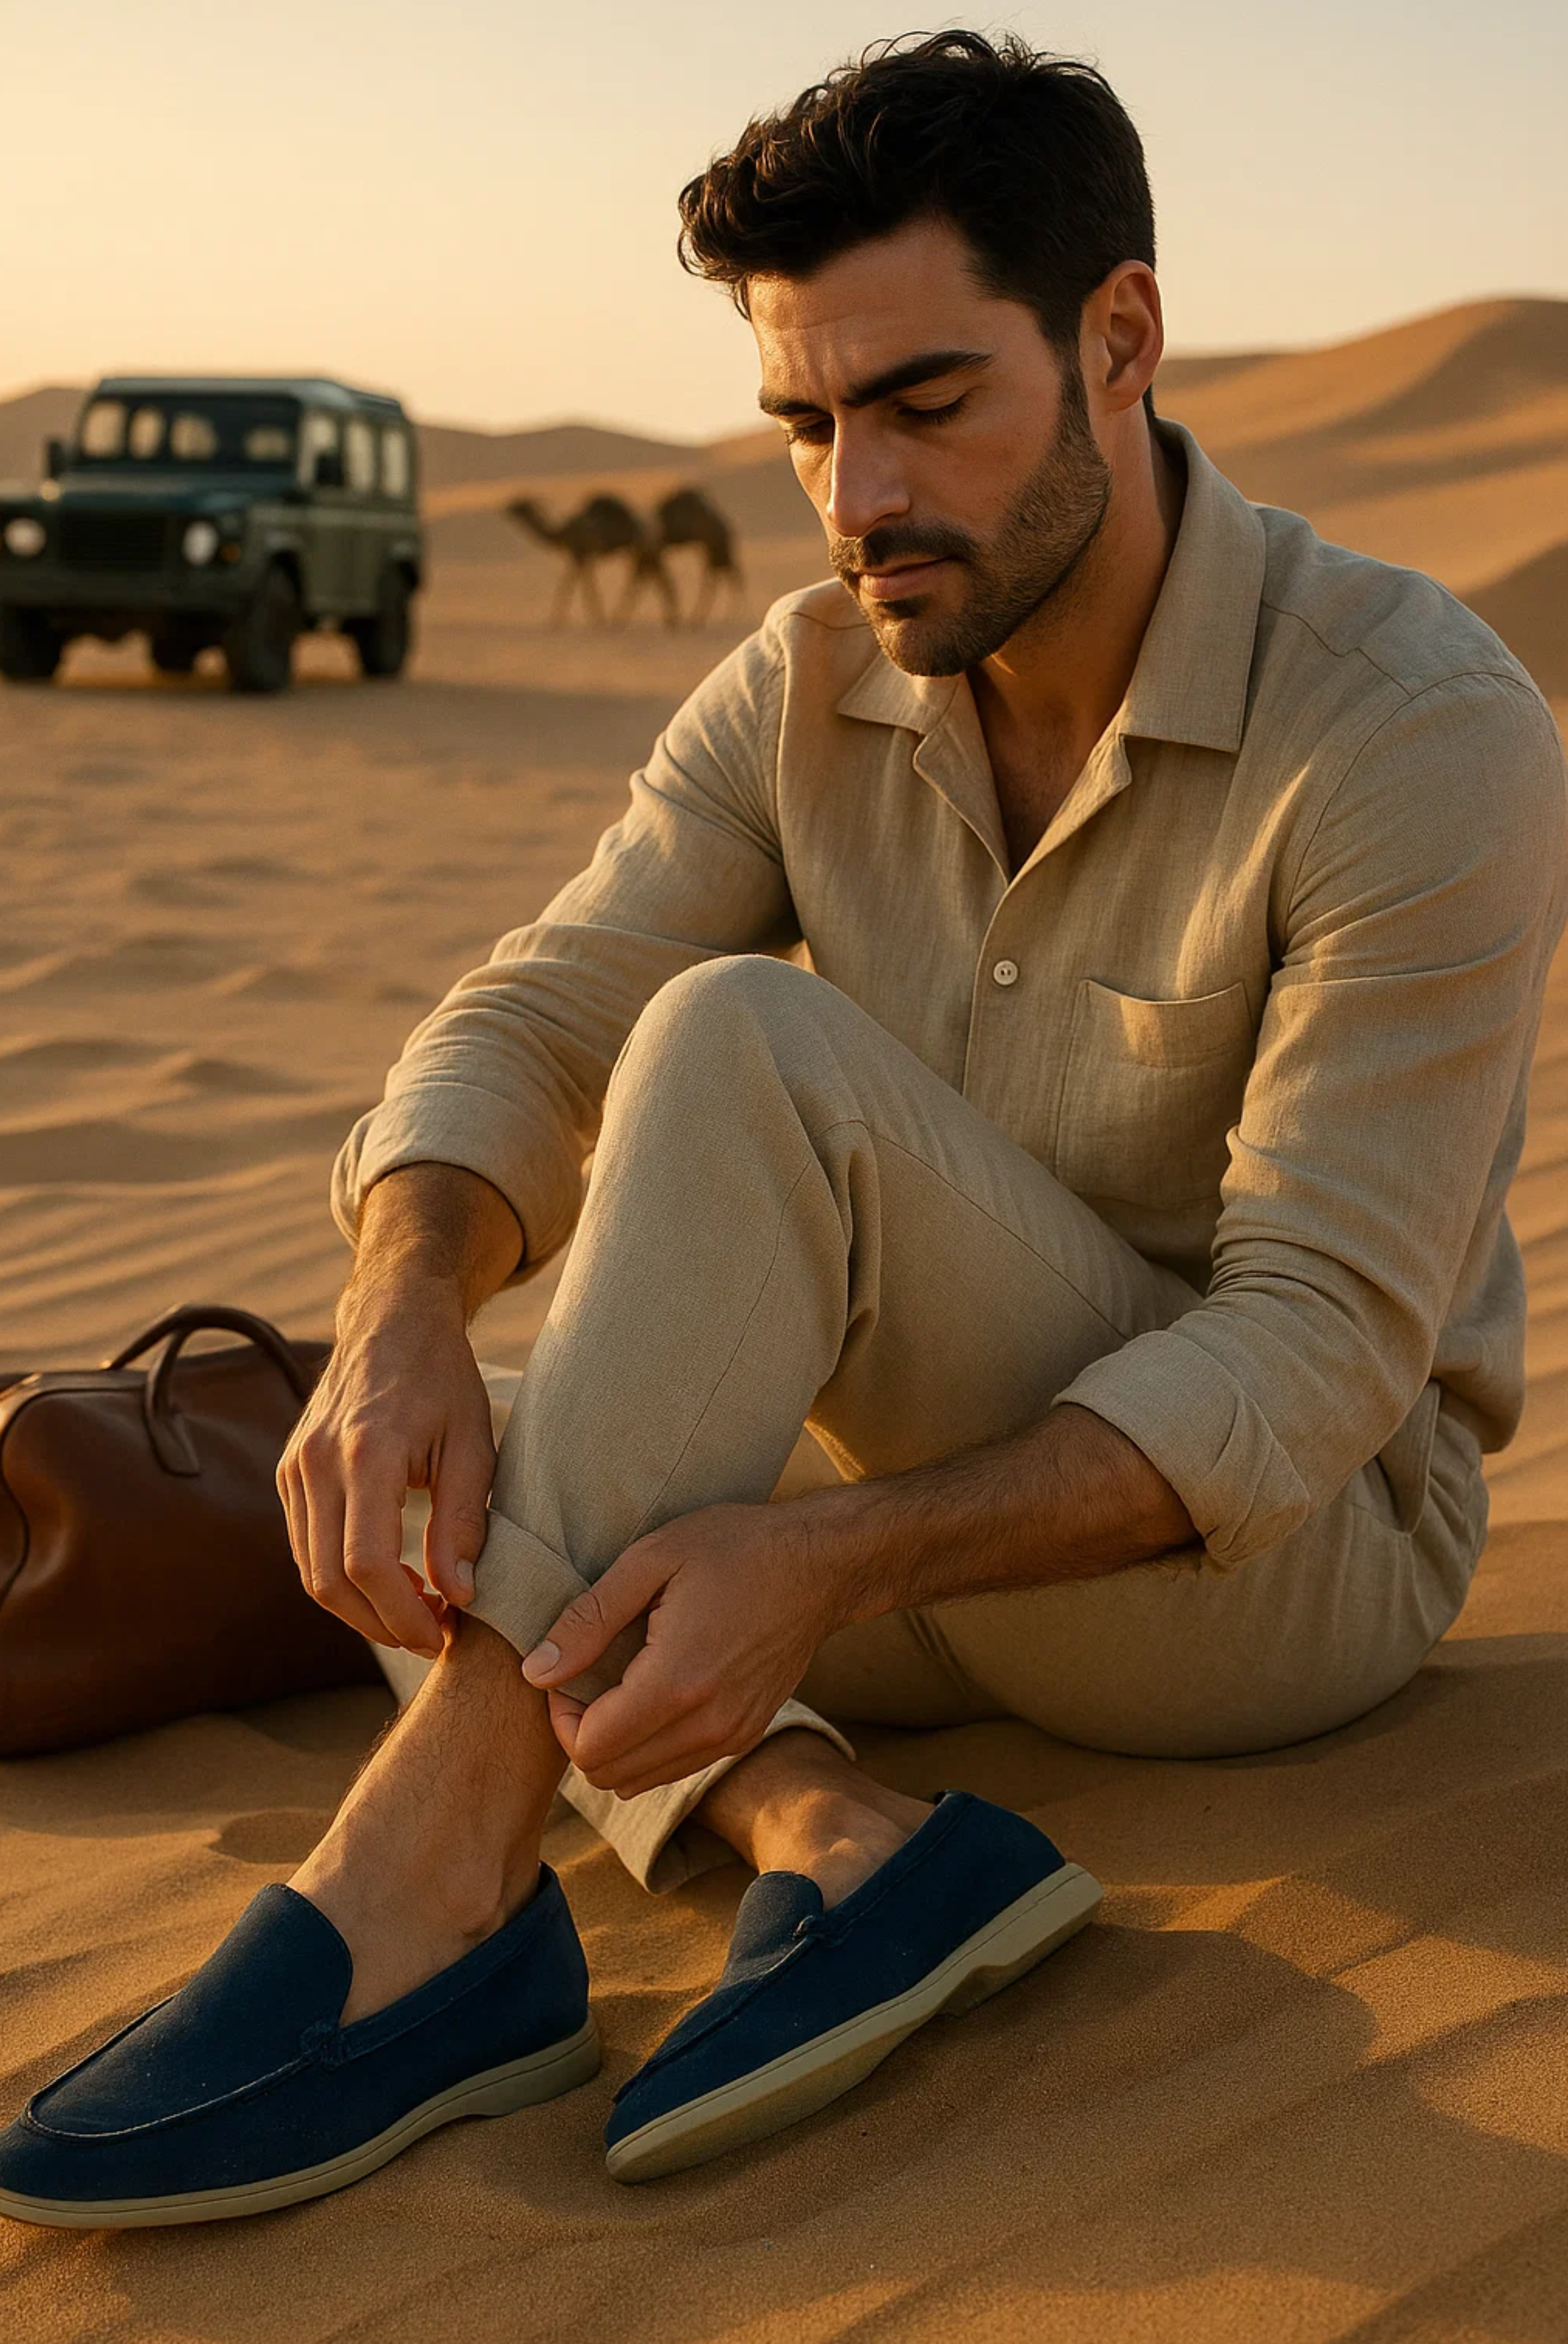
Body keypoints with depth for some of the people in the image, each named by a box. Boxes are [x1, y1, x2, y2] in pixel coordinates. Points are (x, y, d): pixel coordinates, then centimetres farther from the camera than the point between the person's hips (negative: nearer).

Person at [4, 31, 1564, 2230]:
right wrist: (404, 1322, -36)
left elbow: (1320, 1347, -26)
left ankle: (435, 1874, -34)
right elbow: (529, 1029, -12)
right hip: (950, 1540, 7)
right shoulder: (815, 688, -3)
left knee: (751, 1052, -30)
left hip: (1301, 1544, -7)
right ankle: (829, 1831, -29)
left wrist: (831, 1560, -39)